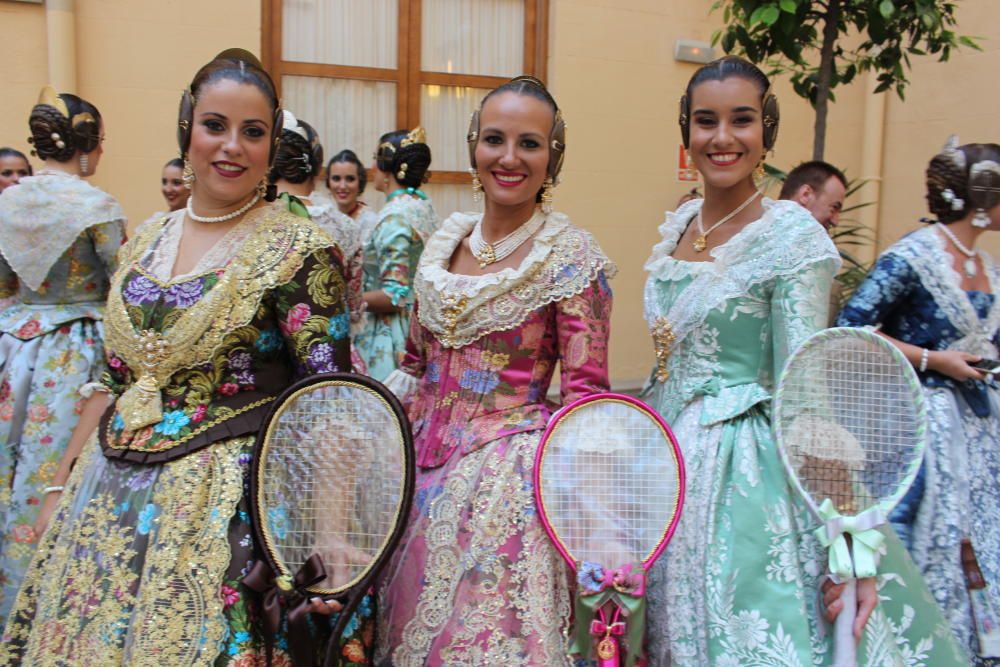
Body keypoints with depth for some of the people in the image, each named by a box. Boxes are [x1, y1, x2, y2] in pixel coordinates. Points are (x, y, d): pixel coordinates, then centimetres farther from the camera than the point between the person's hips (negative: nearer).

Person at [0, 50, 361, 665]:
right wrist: (62, 485, 14)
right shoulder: (145, 243, 8)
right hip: (110, 496, 6)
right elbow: (113, 381, 15)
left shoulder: (301, 250, -10)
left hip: (226, 500, -6)